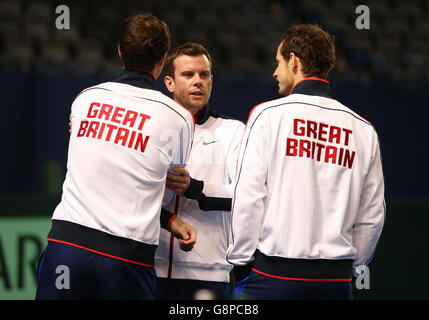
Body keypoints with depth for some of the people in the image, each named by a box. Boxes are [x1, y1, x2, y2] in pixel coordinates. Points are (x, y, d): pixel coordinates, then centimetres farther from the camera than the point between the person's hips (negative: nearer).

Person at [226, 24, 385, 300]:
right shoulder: (364, 130, 8)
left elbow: (248, 198, -6)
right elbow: (372, 217, 9)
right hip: (336, 282, 3)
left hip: (273, 276, -3)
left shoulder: (268, 115, -3)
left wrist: (240, 260, 2)